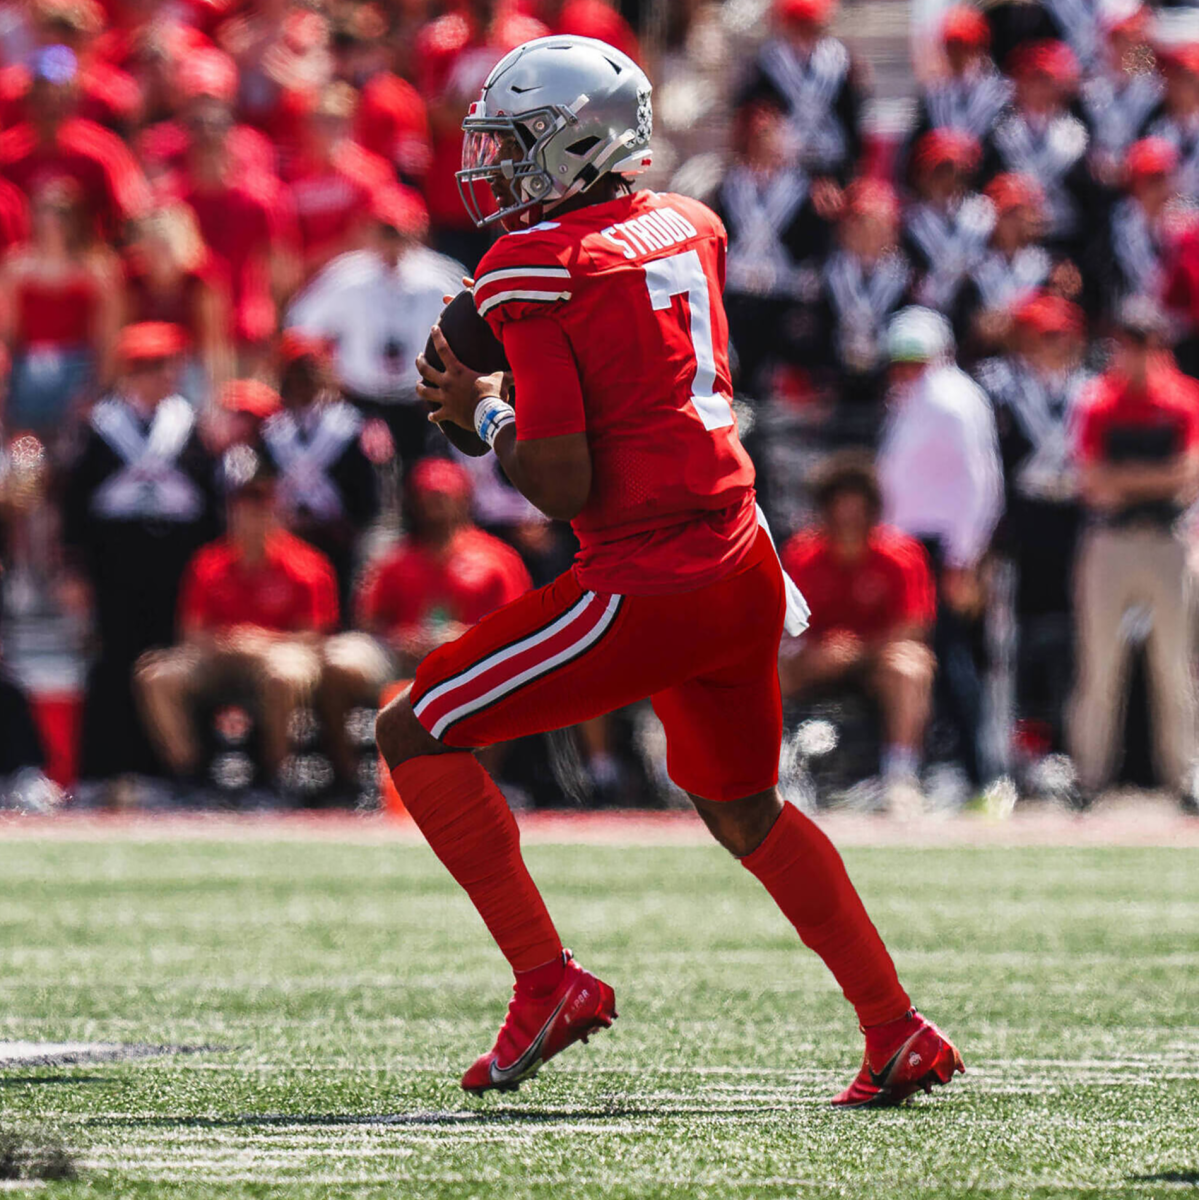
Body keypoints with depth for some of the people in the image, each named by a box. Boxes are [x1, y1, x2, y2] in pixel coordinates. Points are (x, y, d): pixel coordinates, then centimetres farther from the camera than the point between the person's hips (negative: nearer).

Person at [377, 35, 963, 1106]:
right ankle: (900, 1036, 24)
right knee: (745, 810, 27)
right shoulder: (686, 226, 10)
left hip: (646, 592, -8)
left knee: (416, 735, 3)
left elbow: (564, 485, -15)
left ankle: (547, 980, -2)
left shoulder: (535, 267, -12)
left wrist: (482, 414, 2)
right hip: (745, 574, 8)